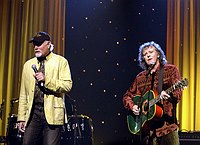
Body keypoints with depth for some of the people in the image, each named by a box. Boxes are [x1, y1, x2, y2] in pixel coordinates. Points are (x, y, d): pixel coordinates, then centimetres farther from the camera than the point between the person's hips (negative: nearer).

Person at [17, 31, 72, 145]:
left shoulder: (61, 61, 4)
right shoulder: (28, 65, 16)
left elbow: (68, 86, -5)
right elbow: (23, 93, 14)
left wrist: (46, 80, -16)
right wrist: (21, 117, 8)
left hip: (52, 112, -3)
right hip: (33, 112, 4)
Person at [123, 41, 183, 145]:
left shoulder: (171, 70, 4)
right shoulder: (140, 77, 15)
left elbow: (178, 93, -7)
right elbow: (127, 96, 21)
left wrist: (168, 95, -28)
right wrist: (132, 107, 0)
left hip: (167, 125, -3)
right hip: (146, 126, 4)